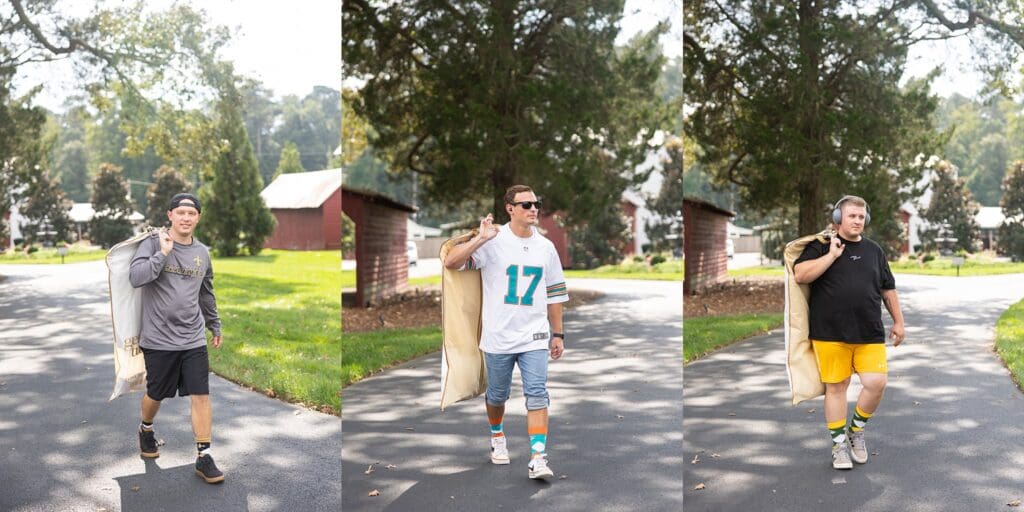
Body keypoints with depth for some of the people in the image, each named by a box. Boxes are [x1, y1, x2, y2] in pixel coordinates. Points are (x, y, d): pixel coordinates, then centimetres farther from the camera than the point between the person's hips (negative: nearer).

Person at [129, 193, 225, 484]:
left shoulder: (202, 253, 9)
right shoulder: (153, 244, -6)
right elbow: (135, 277, -21)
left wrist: (215, 326, 26)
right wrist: (164, 253, -22)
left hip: (193, 340, 3)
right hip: (158, 339, -3)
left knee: (201, 396, -3)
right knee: (156, 395, 13)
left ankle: (204, 457, 3)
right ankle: (146, 431, 44)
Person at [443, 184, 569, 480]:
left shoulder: (545, 246, 7)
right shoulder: (493, 242, -7)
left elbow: (554, 293, 13)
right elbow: (451, 262, -18)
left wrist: (558, 334, 13)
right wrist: (481, 239, -28)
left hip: (534, 336, 2)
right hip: (498, 336, -2)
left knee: (537, 394, -9)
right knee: (497, 395, 13)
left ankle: (538, 458, -7)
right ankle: (497, 437, 40)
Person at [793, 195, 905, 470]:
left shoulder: (874, 250, 16)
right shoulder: (821, 246, 2)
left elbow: (888, 290, 23)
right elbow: (800, 274, -13)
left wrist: (898, 322, 21)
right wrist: (832, 255, -14)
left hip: (869, 334, 3)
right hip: (830, 333, -3)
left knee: (876, 383, -7)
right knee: (836, 386, 1)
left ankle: (857, 428, 19)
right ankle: (839, 443, 15)